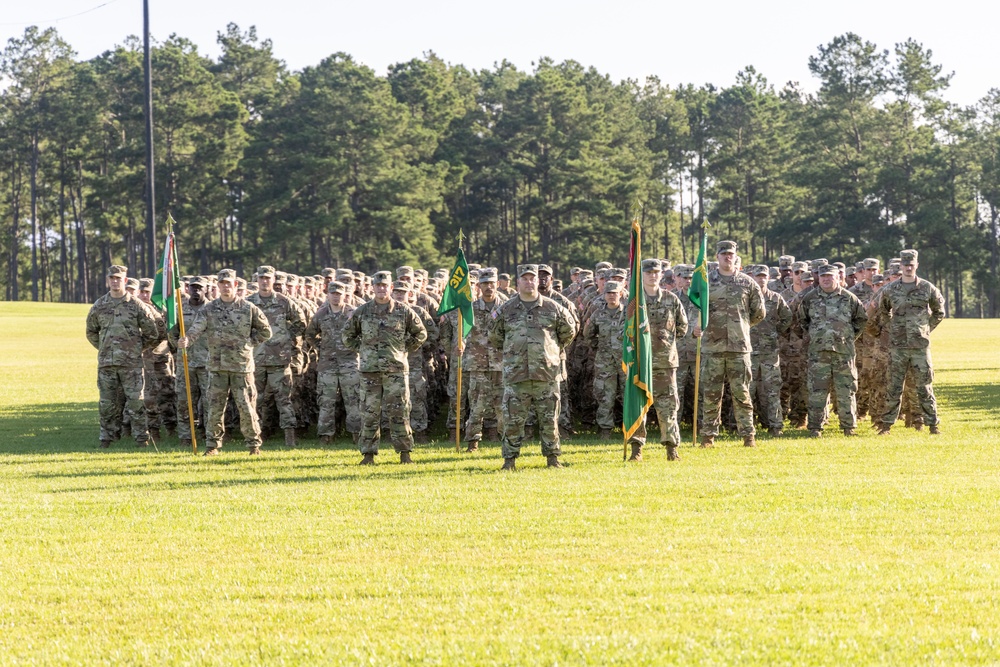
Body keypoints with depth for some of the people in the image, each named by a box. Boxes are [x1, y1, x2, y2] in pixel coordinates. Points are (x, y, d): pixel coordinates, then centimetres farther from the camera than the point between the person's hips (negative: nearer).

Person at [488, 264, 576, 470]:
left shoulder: (552, 308, 5)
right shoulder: (506, 310, 5)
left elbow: (567, 331, 20)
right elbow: (494, 336, 19)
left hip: (547, 373, 0)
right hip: (515, 374, 0)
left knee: (549, 419, 5)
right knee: (512, 420, -1)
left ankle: (552, 458, 15)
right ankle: (510, 459, 8)